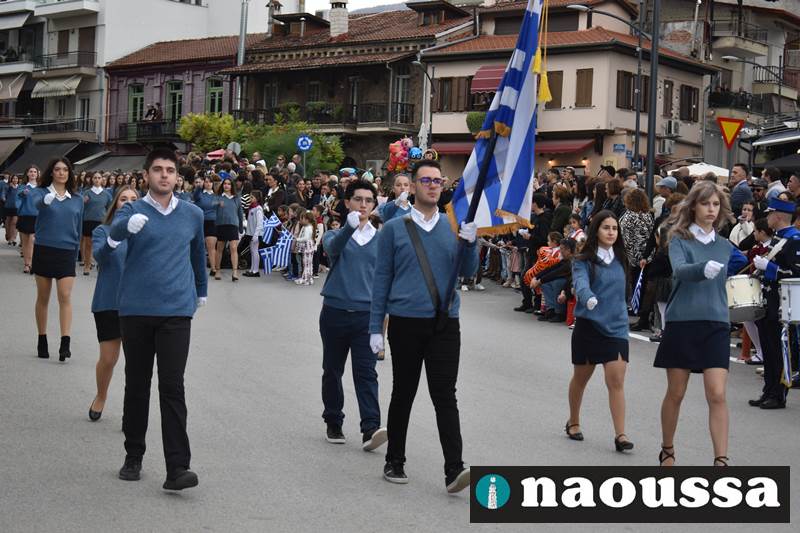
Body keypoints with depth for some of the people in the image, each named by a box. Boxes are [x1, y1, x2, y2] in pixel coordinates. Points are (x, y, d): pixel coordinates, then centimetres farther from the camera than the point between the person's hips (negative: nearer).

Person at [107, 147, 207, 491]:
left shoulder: (193, 214, 8)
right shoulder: (133, 211, 0)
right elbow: (114, 232, -23)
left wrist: (201, 291, 33)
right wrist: (128, 225, -45)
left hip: (176, 311, 0)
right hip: (136, 310, 0)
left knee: (172, 387, -8)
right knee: (136, 385, 10)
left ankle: (177, 468, -12)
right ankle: (133, 457, 25)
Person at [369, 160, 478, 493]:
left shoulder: (454, 227, 8)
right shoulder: (394, 229, 2)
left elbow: (467, 273, 3)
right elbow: (382, 279, 3)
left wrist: (470, 243, -16)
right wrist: (375, 328, 0)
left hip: (445, 324, 1)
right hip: (406, 323, -1)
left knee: (444, 396, -6)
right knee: (403, 394, 9)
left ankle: (454, 471, -11)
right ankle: (394, 462, 24)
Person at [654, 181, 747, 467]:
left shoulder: (725, 246, 10)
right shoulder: (679, 239, -2)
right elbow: (680, 270, -23)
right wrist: (703, 268, -41)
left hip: (716, 325, 2)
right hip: (681, 323, -2)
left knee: (717, 395, -9)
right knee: (676, 393, 8)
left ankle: (721, 461, -11)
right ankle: (667, 451, 27)